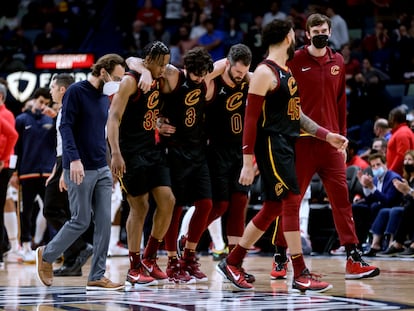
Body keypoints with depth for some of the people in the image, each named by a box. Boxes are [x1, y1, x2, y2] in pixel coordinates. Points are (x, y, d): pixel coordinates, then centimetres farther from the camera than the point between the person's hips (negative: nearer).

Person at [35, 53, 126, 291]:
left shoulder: (105, 98, 15)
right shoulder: (76, 92, -8)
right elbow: (66, 126, -14)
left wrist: (111, 164, 20)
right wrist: (74, 158, -24)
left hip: (102, 170, 7)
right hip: (80, 171, -7)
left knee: (104, 222, 0)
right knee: (81, 221, -3)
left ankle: (97, 276, 4)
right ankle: (47, 255, 20)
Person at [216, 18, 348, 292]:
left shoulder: (286, 72, 17)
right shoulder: (265, 73, -12)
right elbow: (251, 119, -15)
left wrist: (327, 135, 14)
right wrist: (248, 163, -18)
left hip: (287, 146, 10)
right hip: (271, 146, -10)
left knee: (273, 208, 10)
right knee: (292, 201, -11)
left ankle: (232, 263, 19)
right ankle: (300, 275, -9)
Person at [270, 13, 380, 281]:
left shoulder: (338, 62, 11)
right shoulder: (295, 61, -2)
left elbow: (341, 101, 16)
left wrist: (342, 135, 12)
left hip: (330, 141, 4)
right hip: (301, 141, -3)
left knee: (342, 198, 0)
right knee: (291, 199, 2)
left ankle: (354, 259, 0)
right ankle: (281, 257, 11)